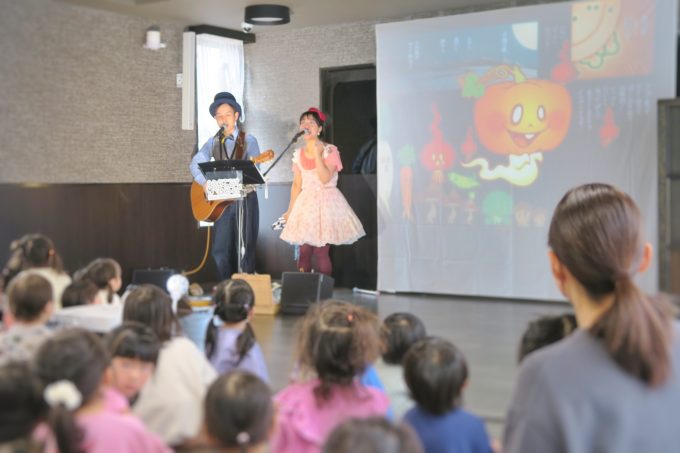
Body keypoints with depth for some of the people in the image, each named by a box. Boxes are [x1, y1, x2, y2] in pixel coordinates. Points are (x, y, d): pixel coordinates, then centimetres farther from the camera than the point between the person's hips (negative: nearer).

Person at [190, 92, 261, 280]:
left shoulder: (248, 140, 0)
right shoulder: (213, 142, 10)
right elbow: (195, 163, -1)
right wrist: (206, 183, -17)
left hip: (245, 199, -3)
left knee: (245, 248, -1)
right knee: (220, 250, 1)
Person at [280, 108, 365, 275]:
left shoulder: (330, 151, -3)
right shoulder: (298, 154, 10)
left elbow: (325, 178, -17)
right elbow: (297, 184, 13)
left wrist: (317, 153, -17)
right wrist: (290, 210, 10)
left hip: (326, 203, -4)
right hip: (306, 204, 4)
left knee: (321, 251, -10)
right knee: (304, 251, -3)